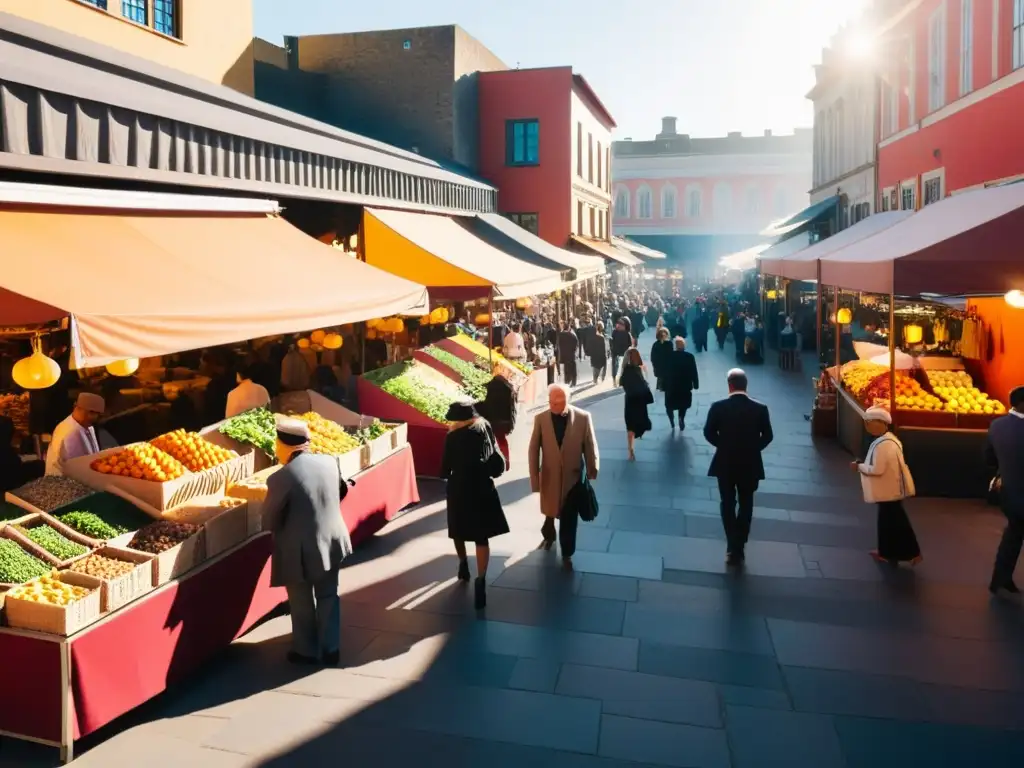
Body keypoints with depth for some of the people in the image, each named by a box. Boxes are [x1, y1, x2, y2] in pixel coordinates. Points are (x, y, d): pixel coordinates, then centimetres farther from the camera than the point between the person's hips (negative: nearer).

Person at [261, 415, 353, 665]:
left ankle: (306, 651, 32)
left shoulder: (281, 478, -23)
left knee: (302, 604, 15)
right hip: (332, 542, 5)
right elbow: (343, 491, 14)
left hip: (300, 551, -5)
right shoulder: (330, 462, -6)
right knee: (328, 597, 20)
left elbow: (269, 522, -11)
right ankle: (330, 649, 30)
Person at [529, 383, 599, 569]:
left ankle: (566, 554, 26)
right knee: (549, 512, 21)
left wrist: (592, 474, -1)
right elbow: (534, 450, -6)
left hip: (574, 476, -1)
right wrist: (534, 477, -7)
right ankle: (548, 536, 51)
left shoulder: (583, 417, -14)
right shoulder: (541, 418, -10)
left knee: (570, 518, 8)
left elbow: (590, 448, -6)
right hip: (550, 476, 2)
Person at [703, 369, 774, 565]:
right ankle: (738, 548, 18)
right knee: (746, 505, 15)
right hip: (750, 464, 1)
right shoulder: (760, 408, -10)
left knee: (728, 505, 13)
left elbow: (708, 433, -5)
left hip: (725, 463, -1)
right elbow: (767, 436, -3)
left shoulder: (718, 407, -13)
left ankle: (733, 548, 9)